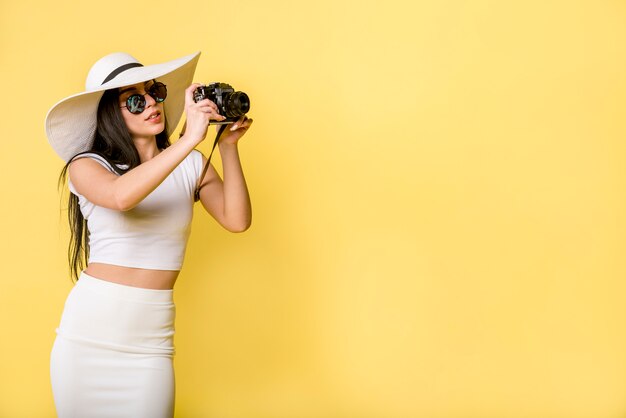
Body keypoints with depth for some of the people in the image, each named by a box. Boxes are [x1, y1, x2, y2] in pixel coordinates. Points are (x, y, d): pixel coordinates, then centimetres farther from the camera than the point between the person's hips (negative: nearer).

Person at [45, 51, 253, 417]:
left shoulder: (192, 165, 4)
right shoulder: (86, 166, -3)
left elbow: (237, 220, -9)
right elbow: (120, 196, -26)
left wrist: (228, 146, -13)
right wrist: (189, 140, -27)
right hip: (88, 330, -1)